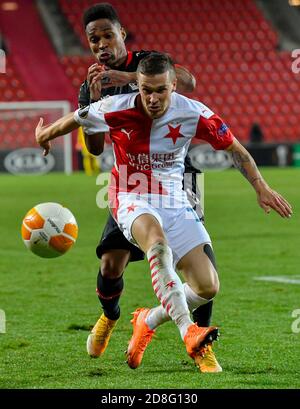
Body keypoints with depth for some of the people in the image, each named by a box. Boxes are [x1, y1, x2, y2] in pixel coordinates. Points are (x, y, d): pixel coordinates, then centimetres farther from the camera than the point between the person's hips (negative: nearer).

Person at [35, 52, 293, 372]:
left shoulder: (193, 114, -12)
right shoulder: (115, 110, -15)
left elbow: (234, 148, 2)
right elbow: (74, 120, 6)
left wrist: (261, 187, -3)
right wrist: (45, 136, 23)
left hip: (174, 202, 3)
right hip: (132, 199, -3)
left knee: (207, 285, -10)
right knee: (158, 244, -39)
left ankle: (148, 321, 18)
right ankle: (187, 330, -49)